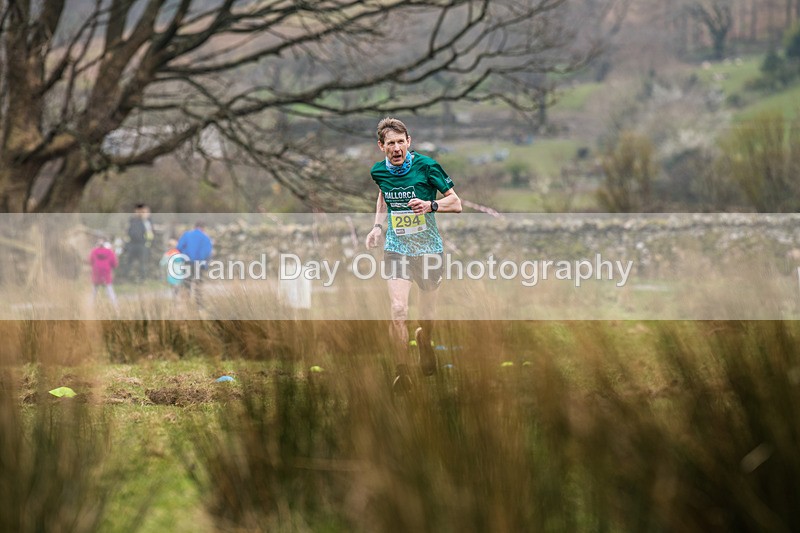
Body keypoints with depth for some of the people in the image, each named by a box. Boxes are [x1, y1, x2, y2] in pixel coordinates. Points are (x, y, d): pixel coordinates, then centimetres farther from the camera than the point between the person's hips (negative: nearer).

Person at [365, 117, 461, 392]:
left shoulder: (426, 166, -14)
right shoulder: (378, 171, -4)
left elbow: (456, 203, -7)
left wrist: (430, 205, -25)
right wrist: (378, 225, 9)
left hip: (428, 248, -1)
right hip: (396, 247, 1)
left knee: (427, 312, 13)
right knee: (398, 310, -18)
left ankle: (424, 340, 49)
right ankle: (401, 371, -7)